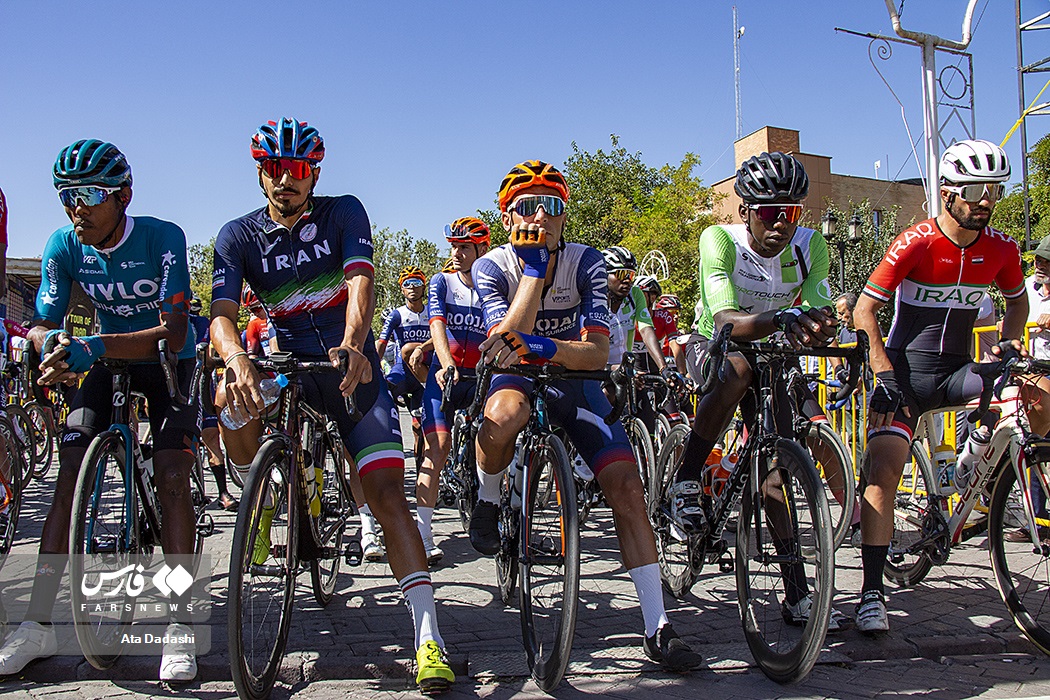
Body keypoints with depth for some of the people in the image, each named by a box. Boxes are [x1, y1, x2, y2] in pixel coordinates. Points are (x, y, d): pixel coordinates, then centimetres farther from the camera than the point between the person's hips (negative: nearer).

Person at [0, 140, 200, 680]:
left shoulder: (162, 237, -25)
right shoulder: (64, 246, -12)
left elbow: (174, 332, -33)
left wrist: (95, 347, -47)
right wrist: (50, 341, -37)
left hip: (167, 361, -3)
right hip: (108, 362, 4)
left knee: (171, 477, -20)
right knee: (70, 473, -12)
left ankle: (180, 625, -16)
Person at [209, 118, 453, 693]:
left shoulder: (343, 213, -4)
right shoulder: (239, 236, -1)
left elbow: (361, 281, -21)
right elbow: (222, 312, -15)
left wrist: (352, 344, -42)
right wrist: (236, 357, -39)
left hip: (352, 365, -2)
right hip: (286, 362, 2)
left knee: (387, 493, -15)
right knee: (230, 399, -31)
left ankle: (428, 639, -16)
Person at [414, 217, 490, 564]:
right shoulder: (442, 282, 1)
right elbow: (437, 325, -15)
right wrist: (448, 365, -33)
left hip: (480, 378, 2)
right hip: (445, 375, -2)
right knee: (438, 445, -15)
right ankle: (423, 534, -15)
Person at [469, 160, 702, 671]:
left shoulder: (585, 262, -14)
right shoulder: (492, 267, -14)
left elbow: (596, 352, -24)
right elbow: (505, 341, -30)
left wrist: (537, 347, -42)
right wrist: (535, 264, -30)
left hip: (574, 382, 1)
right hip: (518, 379, -1)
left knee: (626, 485, -15)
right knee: (504, 416, -40)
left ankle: (657, 628, -7)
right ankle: (486, 500, -5)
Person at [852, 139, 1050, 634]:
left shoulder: (1001, 249, 0)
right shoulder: (915, 243, -13)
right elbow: (865, 309, -12)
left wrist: (1009, 342, 1)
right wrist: (885, 375, -19)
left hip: (957, 371, 4)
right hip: (905, 372, -3)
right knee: (882, 475, -17)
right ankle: (872, 593, -9)